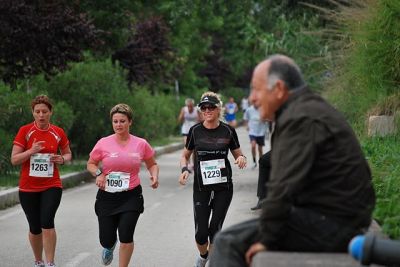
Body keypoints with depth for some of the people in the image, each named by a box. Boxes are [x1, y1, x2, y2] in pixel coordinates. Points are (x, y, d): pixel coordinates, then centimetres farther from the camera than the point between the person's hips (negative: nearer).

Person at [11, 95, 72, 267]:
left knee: (47, 222, -19)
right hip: (28, 187, 1)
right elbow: (14, 159, -6)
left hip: (52, 186, 0)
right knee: (34, 228, 9)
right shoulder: (25, 131, -4)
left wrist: (62, 159, -7)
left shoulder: (58, 133, 1)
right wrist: (32, 151, -21)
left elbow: (68, 154, 16)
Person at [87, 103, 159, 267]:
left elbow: (152, 164, 14)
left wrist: (154, 176, -7)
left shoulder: (141, 144, -1)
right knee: (106, 240, 5)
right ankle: (109, 247, 45)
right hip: (107, 197, 1)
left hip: (131, 196, -1)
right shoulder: (103, 143, -2)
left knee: (126, 236, -13)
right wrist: (98, 173, -11)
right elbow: (91, 164, 10)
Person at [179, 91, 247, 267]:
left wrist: (241, 158, -14)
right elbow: (185, 155, 10)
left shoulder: (228, 131, -2)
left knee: (215, 229, -1)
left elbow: (238, 154, 9)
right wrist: (184, 169, -10)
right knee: (201, 233, -2)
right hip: (201, 187, 0)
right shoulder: (195, 131, -1)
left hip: (224, 188, 0)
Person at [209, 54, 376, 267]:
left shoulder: (300, 119, -17)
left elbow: (284, 187, -23)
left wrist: (266, 239, -15)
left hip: (327, 225, -11)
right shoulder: (311, 109, 16)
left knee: (228, 242, -11)